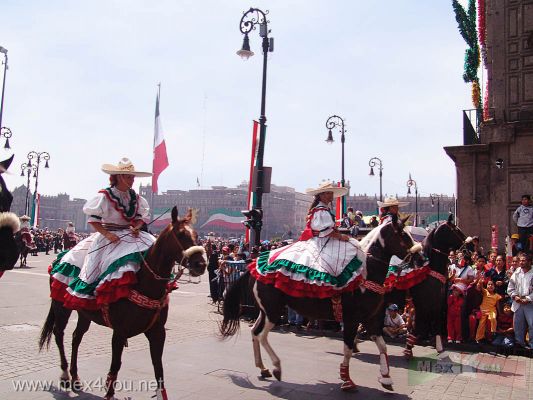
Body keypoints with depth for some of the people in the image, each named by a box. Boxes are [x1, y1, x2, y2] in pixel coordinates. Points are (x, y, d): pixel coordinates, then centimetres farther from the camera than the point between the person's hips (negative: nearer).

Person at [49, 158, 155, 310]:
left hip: (130, 234, 5)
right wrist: (107, 234, -18)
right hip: (108, 236, -5)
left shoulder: (136, 198, 5)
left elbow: (142, 217, 13)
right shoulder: (105, 196, -9)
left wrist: (137, 227, -9)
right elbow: (92, 219, -7)